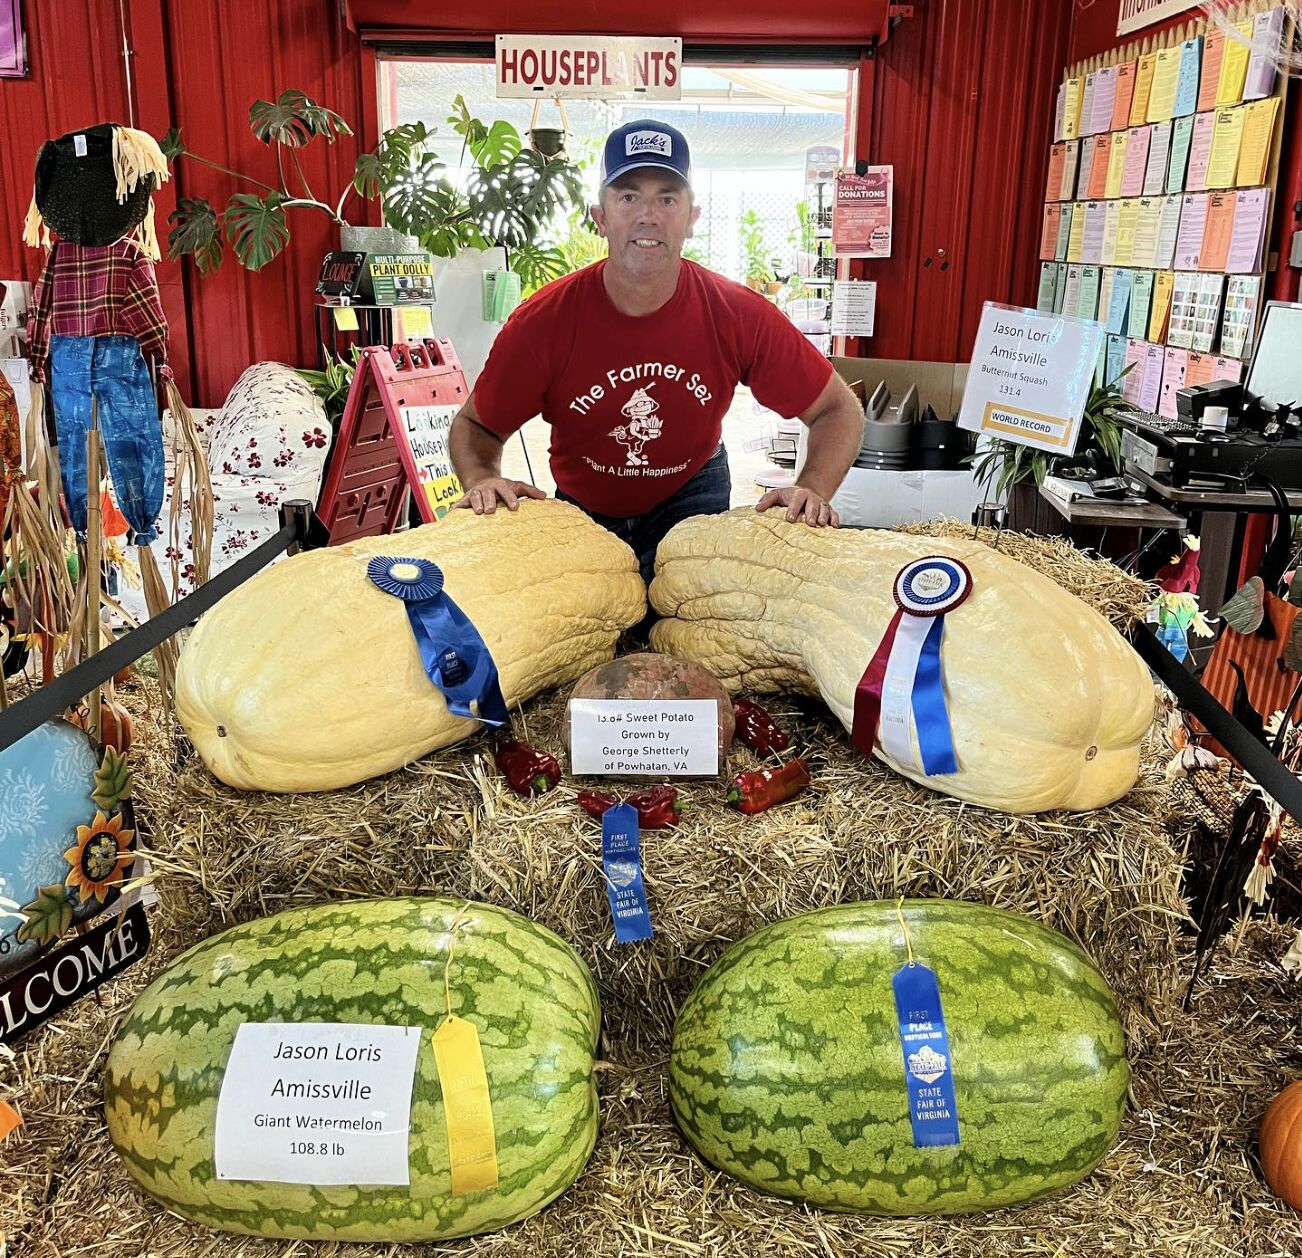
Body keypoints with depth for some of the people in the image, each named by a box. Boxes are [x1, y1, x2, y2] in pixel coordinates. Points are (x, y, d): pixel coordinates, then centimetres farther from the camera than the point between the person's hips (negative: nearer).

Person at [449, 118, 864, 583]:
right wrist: (482, 480, -31)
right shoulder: (544, 320, -23)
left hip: (691, 494, 0)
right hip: (582, 507, 1)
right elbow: (473, 425, -8)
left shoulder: (741, 315, -21)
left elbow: (840, 410, -10)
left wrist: (812, 492, -28)